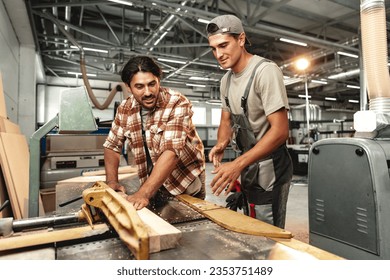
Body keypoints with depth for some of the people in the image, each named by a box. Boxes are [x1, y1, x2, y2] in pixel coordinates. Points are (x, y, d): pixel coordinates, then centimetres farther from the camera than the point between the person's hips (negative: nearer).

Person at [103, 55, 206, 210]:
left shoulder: (177, 103, -23)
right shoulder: (125, 108, -7)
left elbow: (171, 151, -33)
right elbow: (112, 145, 3)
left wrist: (143, 193, -39)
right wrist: (112, 181, -11)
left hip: (185, 185, -3)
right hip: (153, 185, 4)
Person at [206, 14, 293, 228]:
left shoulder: (265, 71, -17)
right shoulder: (226, 80, 8)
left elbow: (280, 130, -23)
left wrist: (237, 165, -29)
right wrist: (221, 144, -9)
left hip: (269, 169, -7)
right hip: (248, 166, 8)